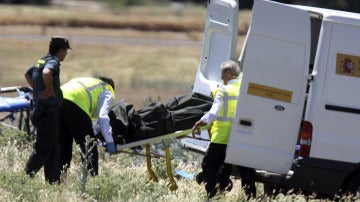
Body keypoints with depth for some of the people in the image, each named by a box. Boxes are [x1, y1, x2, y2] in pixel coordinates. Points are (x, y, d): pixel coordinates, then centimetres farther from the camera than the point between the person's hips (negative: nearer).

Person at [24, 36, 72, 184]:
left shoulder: (40, 61, 15)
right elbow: (46, 73, -37)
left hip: (38, 109, 10)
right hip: (48, 112, -10)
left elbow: (27, 74, 33)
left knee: (53, 148, 14)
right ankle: (26, 176, -8)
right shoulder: (53, 62, -14)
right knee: (44, 148, -7)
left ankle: (53, 181, 16)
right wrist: (50, 90, -24)